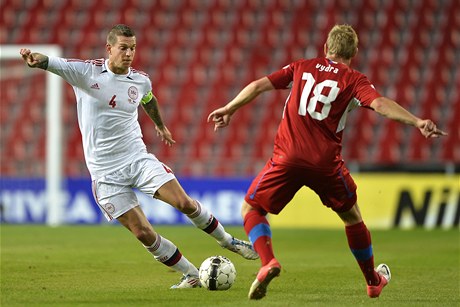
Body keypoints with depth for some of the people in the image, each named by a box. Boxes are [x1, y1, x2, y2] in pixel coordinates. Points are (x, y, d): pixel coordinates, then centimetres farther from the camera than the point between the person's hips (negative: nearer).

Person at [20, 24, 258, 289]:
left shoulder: (141, 80, 3)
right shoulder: (87, 72, -9)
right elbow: (53, 63, -24)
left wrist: (161, 126, 44)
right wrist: (36, 59, -47)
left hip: (138, 158, 3)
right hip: (106, 173, -3)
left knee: (184, 202, -12)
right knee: (143, 233, -8)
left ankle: (228, 241, 12)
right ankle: (192, 276, 7)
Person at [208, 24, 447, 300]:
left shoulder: (302, 68, 16)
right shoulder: (354, 80, 8)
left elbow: (258, 86, 14)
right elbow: (380, 104, -10)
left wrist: (230, 109, 26)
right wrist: (417, 122, -19)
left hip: (288, 156, 0)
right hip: (326, 162, 0)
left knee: (251, 209, 16)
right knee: (352, 216, 23)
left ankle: (268, 262, -11)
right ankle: (374, 281, 35)